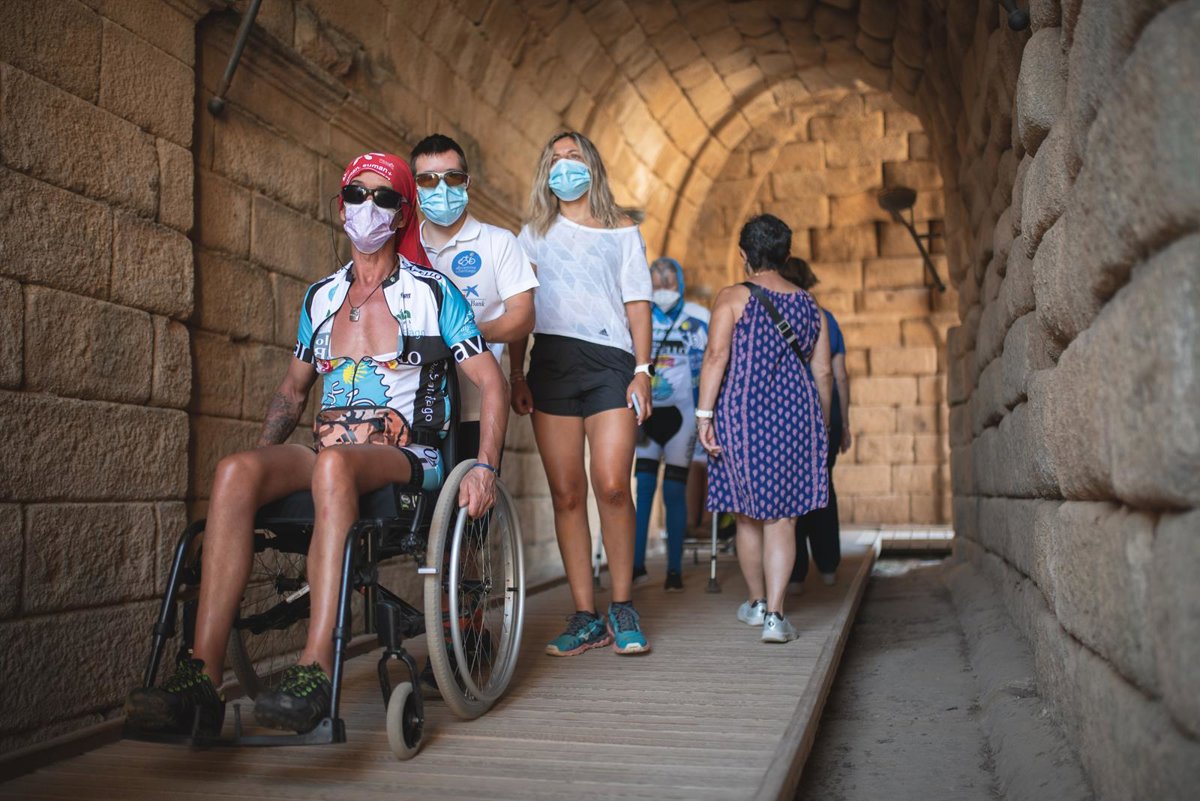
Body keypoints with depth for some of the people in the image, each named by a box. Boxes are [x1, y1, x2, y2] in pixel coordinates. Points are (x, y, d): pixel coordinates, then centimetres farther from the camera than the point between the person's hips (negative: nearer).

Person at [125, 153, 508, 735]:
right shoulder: (320, 299, 20)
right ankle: (201, 678, -33)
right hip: (328, 456, 4)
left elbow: (491, 381, 4)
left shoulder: (432, 292, 7)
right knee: (235, 470, -28)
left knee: (333, 463, -39)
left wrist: (485, 468, -9)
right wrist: (263, 456, 11)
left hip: (408, 459, -4)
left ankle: (315, 670, -43)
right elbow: (292, 390, 28)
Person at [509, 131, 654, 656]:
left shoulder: (623, 230, 17)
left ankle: (622, 607, 0)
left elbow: (637, 302, 10)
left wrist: (642, 370, -2)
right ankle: (585, 617, 4)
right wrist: (516, 376, 3)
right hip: (551, 364, 2)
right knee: (566, 495, -3)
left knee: (612, 485, -16)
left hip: (610, 361, -1)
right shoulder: (534, 234, 19)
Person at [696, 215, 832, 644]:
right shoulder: (809, 306, 10)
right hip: (796, 415, 2)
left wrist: (704, 414, -12)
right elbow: (822, 373, 11)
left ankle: (756, 601, 28)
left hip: (742, 413, -2)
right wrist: (823, 424, 21)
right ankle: (774, 614, -5)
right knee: (781, 517, 3)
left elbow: (716, 357, -12)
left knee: (748, 515, 13)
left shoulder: (733, 298, -2)